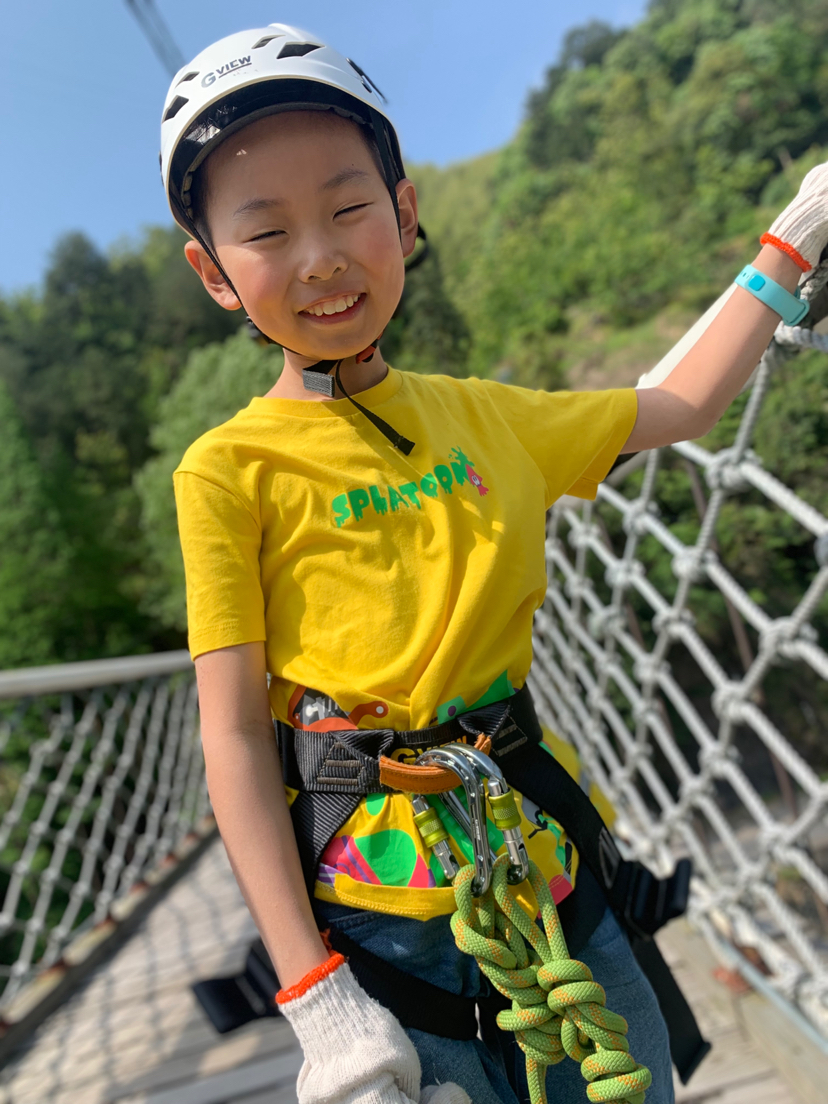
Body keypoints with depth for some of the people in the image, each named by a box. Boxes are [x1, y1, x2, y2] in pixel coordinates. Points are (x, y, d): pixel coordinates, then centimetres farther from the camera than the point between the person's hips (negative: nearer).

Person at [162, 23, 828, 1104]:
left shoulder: (484, 414, 2)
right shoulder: (228, 468, -9)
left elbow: (682, 405, 16)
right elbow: (234, 735, -11)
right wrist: (316, 997, -13)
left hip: (545, 856, 4)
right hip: (378, 908, -3)